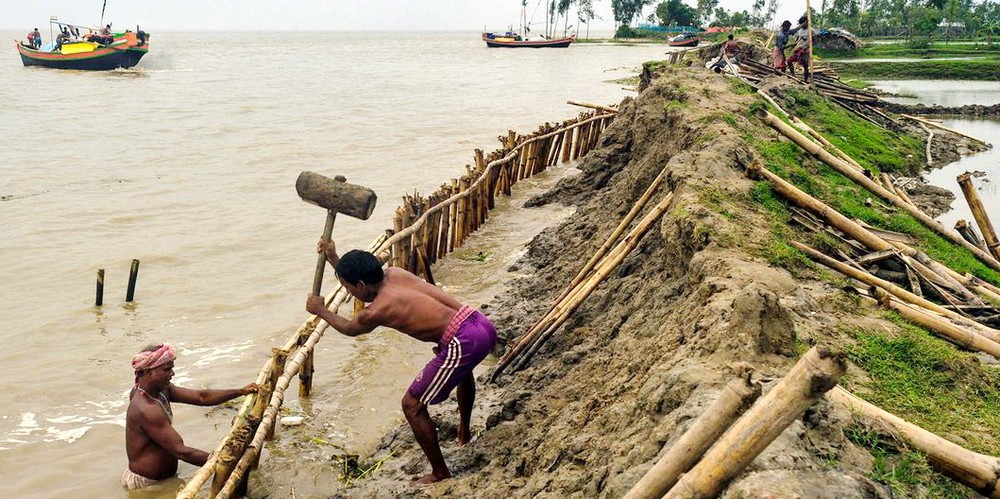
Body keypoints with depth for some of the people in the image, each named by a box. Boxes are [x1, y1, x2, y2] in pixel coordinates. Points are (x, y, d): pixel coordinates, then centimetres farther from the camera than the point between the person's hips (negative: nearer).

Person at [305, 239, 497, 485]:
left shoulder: (377, 311, -7)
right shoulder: (394, 273, 11)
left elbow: (349, 328, 18)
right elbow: (362, 279, 36)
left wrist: (321, 311, 33)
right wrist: (334, 259, 37)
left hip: (464, 342, -9)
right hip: (483, 325, 9)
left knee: (412, 406, 6)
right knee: (462, 367, 43)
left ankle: (440, 473, 19)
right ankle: (464, 432, 61)